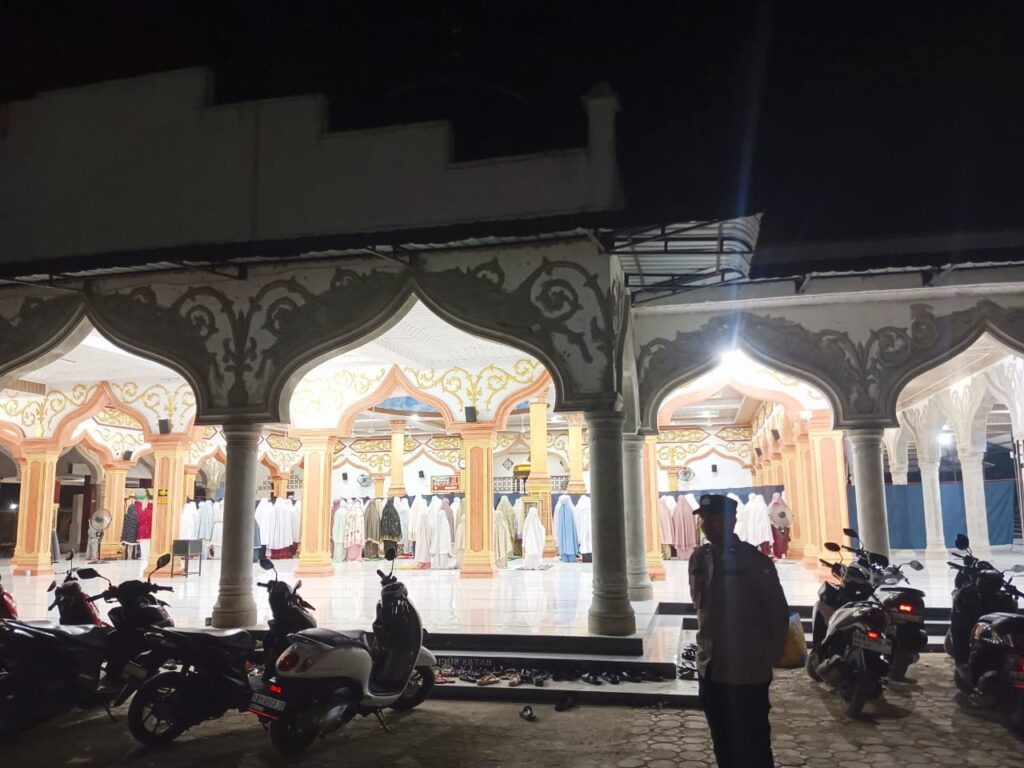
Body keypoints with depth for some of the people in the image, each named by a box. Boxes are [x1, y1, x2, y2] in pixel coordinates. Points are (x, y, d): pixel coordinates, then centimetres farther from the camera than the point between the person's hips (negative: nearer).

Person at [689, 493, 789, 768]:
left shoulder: (754, 560, -12)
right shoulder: (699, 558, 3)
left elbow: (778, 612, -6)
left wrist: (769, 657, -3)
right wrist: (708, 641, 12)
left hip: (748, 671, -5)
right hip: (710, 668, 5)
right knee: (723, 745, 16)